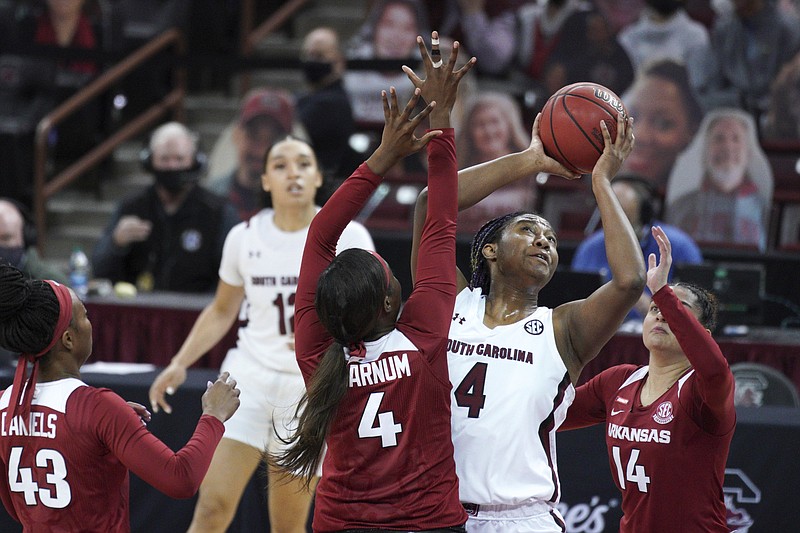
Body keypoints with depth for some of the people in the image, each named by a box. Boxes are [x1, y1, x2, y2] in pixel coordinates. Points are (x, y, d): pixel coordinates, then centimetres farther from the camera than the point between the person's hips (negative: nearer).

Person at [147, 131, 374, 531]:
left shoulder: (348, 237, -6)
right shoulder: (245, 237, 1)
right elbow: (222, 311, 15)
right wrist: (179, 364, 5)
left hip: (311, 388, -1)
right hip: (249, 378, 1)